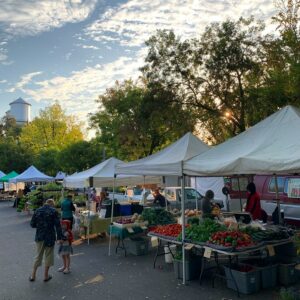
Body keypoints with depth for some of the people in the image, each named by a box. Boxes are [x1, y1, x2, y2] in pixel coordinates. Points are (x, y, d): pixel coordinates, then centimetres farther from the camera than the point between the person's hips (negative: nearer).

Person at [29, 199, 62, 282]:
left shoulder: (38, 210, 2)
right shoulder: (53, 211, -9)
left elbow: (32, 224, 4)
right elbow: (57, 225, -12)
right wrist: (59, 237, -9)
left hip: (39, 237, 4)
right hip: (50, 237, -3)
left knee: (38, 255, 17)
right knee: (48, 256, 11)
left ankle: (33, 275, 21)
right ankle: (46, 276, 18)